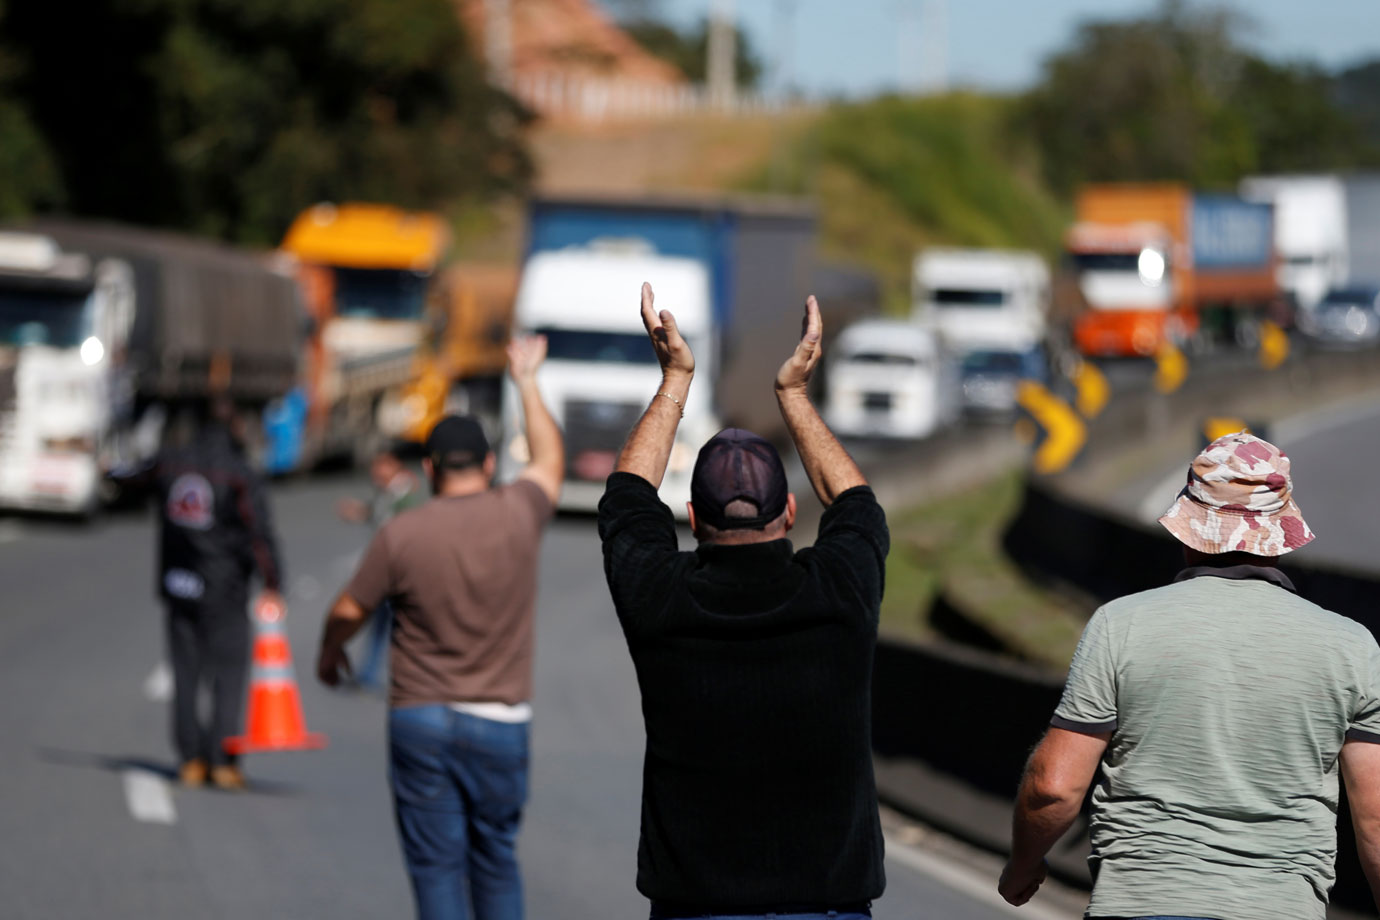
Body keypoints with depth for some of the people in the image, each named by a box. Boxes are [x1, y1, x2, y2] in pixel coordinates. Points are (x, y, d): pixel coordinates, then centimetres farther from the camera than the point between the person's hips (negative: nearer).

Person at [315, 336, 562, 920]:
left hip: (420, 719, -1)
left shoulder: (400, 535, -7)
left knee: (436, 864, 2)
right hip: (500, 723, 1)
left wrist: (328, 654, 25)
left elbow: (348, 612, 2)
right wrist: (526, 382, 33)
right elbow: (550, 460, 19)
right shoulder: (518, 515, -2)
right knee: (496, 860, 14)